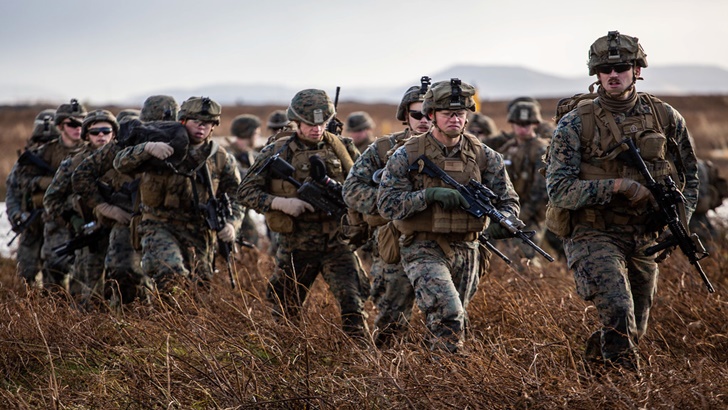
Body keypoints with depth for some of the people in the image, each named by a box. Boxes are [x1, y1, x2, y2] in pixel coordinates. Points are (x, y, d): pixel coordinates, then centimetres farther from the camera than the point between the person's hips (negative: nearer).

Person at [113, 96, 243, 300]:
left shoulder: (221, 159, 6)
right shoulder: (162, 148, -3)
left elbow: (235, 197, 9)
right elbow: (121, 163, -10)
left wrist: (230, 224, -11)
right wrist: (147, 148, -28)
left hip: (199, 235, 4)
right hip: (160, 227, -4)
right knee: (171, 275, -31)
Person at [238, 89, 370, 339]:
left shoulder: (343, 148, 4)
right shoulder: (276, 153, -3)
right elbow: (245, 192, -4)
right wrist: (280, 202, -19)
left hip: (337, 243, 0)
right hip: (296, 245, 0)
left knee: (353, 307, -13)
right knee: (286, 313, 13)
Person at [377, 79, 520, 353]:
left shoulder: (484, 157, 4)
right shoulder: (407, 156, -5)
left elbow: (508, 200, 6)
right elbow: (386, 204, -10)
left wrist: (503, 222, -18)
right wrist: (430, 194, -22)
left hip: (466, 251, 4)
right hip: (424, 250, -4)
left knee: (454, 320, 15)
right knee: (448, 314, -25)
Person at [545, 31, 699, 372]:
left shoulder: (666, 118, 2)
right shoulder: (575, 125, -8)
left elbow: (689, 174, 16)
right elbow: (558, 189, -14)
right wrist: (616, 186, -24)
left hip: (643, 238, 5)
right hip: (594, 236, -4)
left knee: (635, 329, 15)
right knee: (618, 314, -28)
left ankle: (594, 358, 44)